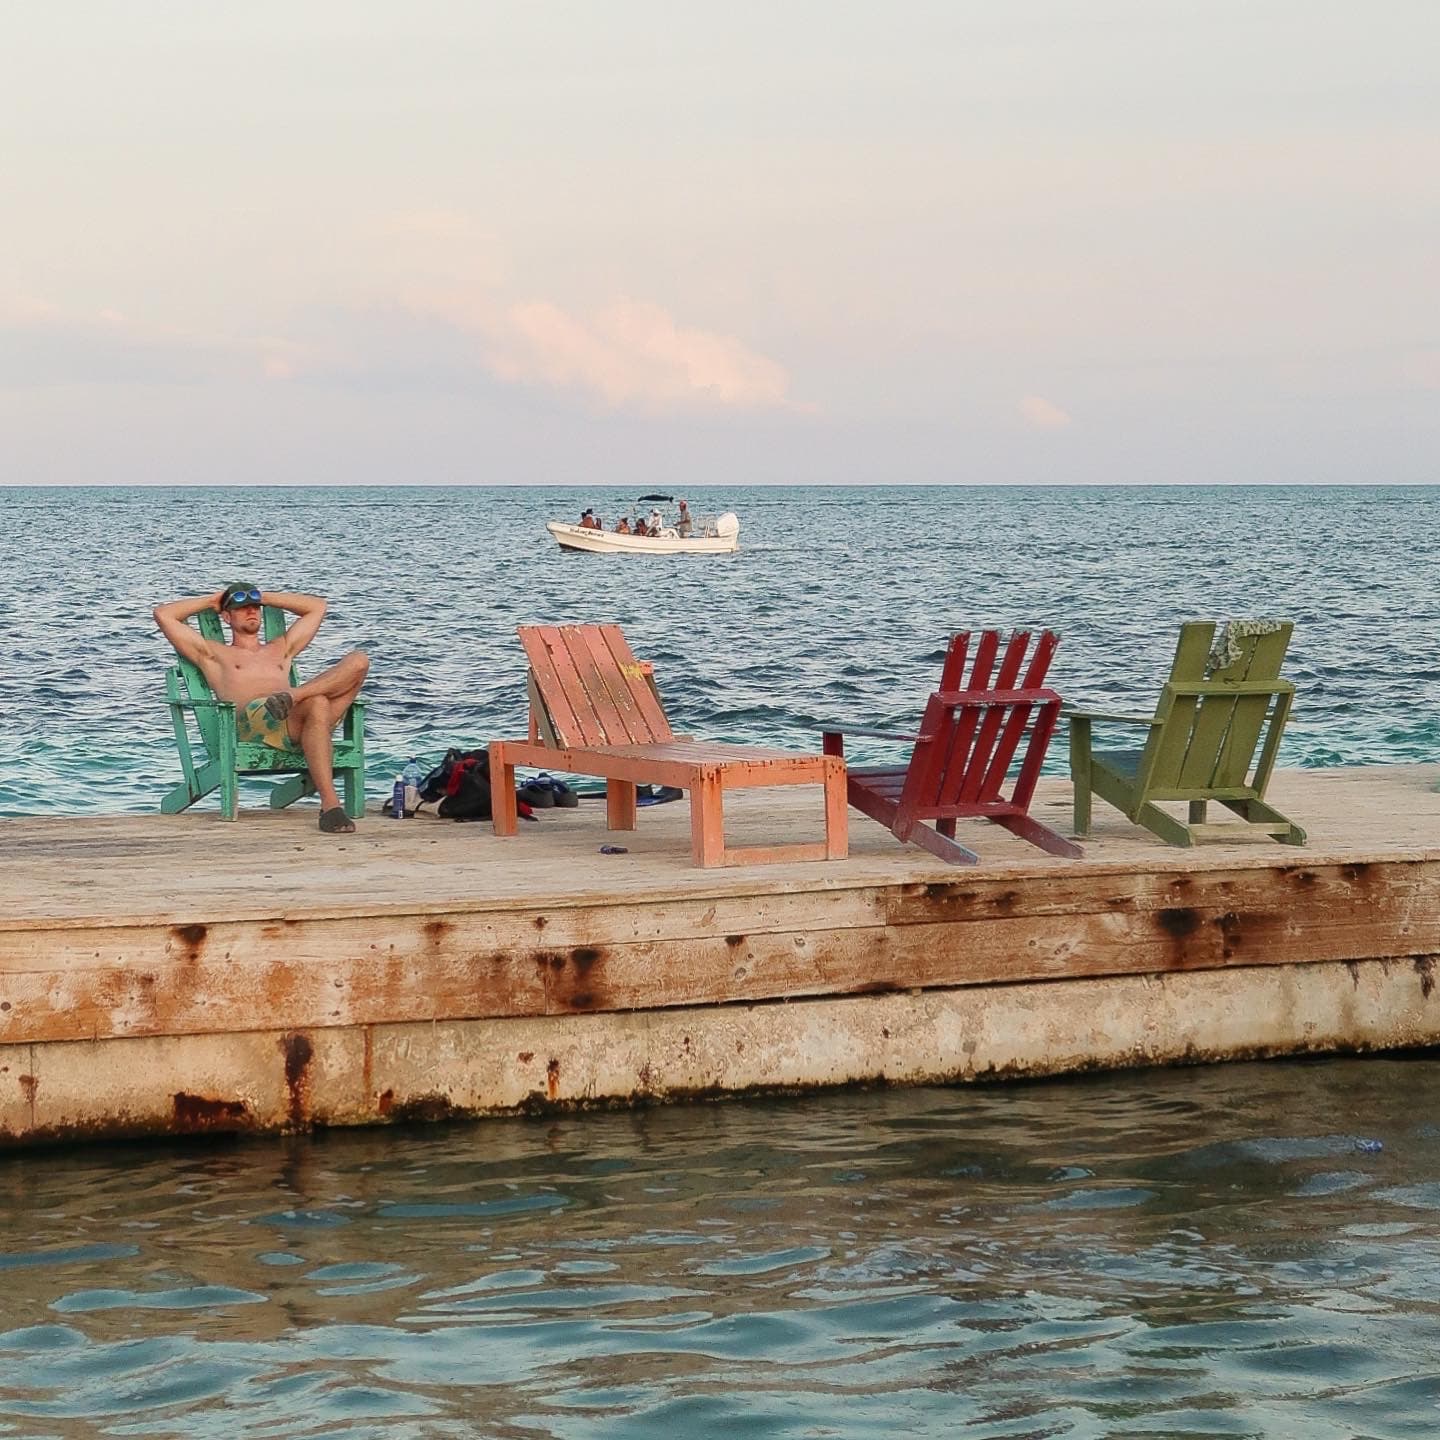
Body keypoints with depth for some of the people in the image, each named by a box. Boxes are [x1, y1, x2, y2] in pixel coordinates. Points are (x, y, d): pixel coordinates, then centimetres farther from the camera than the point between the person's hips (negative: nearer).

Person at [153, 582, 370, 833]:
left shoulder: (280, 649, 41)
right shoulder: (213, 653, 29)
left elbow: (317, 606, 49)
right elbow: (163, 614, 24)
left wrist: (264, 597, 46)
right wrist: (211, 601, 36)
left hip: (297, 726, 4)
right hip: (250, 724, -4)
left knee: (359, 660, -14)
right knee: (316, 703, -40)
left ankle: (294, 695, -33)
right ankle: (330, 805, -49)